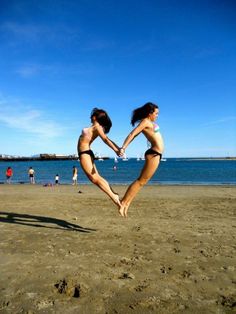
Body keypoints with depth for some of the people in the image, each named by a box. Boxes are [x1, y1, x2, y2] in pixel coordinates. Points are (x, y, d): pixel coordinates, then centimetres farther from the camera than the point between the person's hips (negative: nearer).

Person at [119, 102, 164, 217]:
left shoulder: (148, 122, 19)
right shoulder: (145, 122, -9)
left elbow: (134, 135, 14)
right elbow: (132, 134, -20)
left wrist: (123, 148, 9)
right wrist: (123, 148, -32)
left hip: (155, 154, 9)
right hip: (154, 154, -9)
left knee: (141, 181, 8)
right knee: (141, 181, -8)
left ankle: (126, 203, 12)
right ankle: (123, 203, -5)